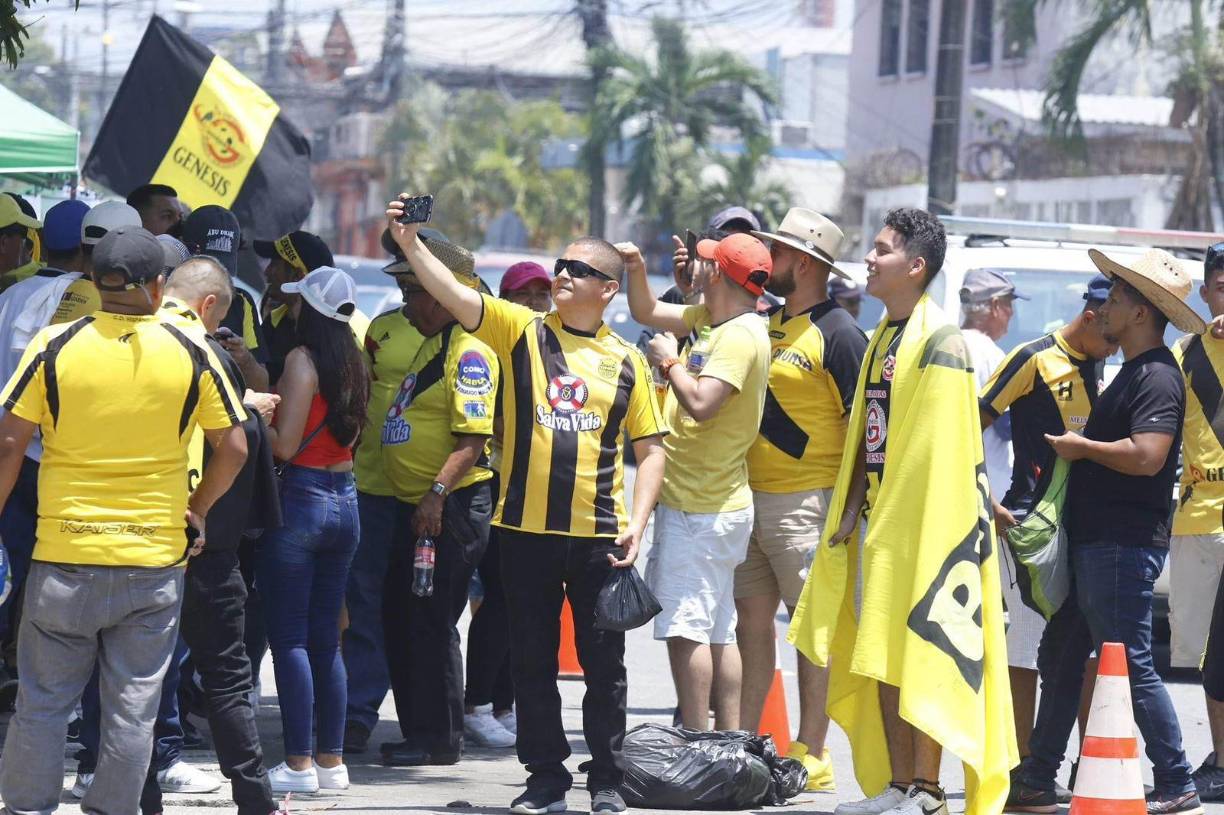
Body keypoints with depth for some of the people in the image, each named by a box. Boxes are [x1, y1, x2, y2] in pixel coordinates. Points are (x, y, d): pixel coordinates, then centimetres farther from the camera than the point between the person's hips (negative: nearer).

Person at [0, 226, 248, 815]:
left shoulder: (55, 347, -5)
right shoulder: (191, 355, -2)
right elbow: (234, 447, 4)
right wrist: (196, 510, 18)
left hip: (64, 556, -1)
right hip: (154, 558, 1)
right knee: (133, 708, 6)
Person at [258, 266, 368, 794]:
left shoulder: (302, 359, -12)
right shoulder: (354, 364, 9)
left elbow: (285, 444, -16)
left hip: (299, 498, -7)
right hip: (345, 500, 7)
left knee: (289, 637, -4)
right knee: (325, 638, 12)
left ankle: (299, 764, -6)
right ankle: (331, 760, 13)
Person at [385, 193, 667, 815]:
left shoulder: (626, 362, 5)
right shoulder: (521, 331, 3)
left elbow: (649, 449, 9)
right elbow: (456, 295, -10)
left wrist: (638, 522, -3)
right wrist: (409, 243, -24)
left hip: (599, 535, 0)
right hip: (527, 529, 0)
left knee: (604, 661, 5)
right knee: (532, 661, 6)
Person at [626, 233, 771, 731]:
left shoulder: (740, 336, -17)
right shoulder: (708, 319, 12)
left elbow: (701, 404, -28)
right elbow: (646, 313, 26)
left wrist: (669, 361, -13)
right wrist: (636, 270, 9)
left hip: (700, 511, -10)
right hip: (718, 505, 10)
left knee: (686, 628, -11)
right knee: (719, 631, 12)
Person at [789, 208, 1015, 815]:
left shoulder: (939, 342, -12)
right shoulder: (882, 339, 16)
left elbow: (939, 447, -17)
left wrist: (907, 522, -19)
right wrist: (851, 507, 15)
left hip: (924, 521, -9)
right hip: (881, 520, 9)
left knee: (921, 656, -7)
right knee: (882, 657, 9)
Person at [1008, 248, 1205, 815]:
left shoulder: (1157, 377, -15)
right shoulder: (1133, 373, 19)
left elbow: (1146, 456, -27)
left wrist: (1081, 447, -15)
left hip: (1125, 548, -11)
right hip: (1095, 543, 11)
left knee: (1130, 666, -8)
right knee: (1060, 657, 13)